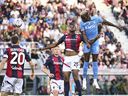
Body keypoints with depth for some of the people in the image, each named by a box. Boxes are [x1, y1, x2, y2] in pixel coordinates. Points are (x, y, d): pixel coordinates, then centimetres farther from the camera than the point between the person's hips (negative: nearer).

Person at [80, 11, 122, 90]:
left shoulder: (96, 19, -8)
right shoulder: (82, 23, -7)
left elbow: (106, 22, 5)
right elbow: (84, 34, -14)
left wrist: (116, 26, 15)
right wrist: (87, 43, -30)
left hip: (95, 42, 0)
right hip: (87, 43, 0)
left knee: (95, 61, 2)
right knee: (86, 61, -2)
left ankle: (95, 81, 5)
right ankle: (84, 80, 6)